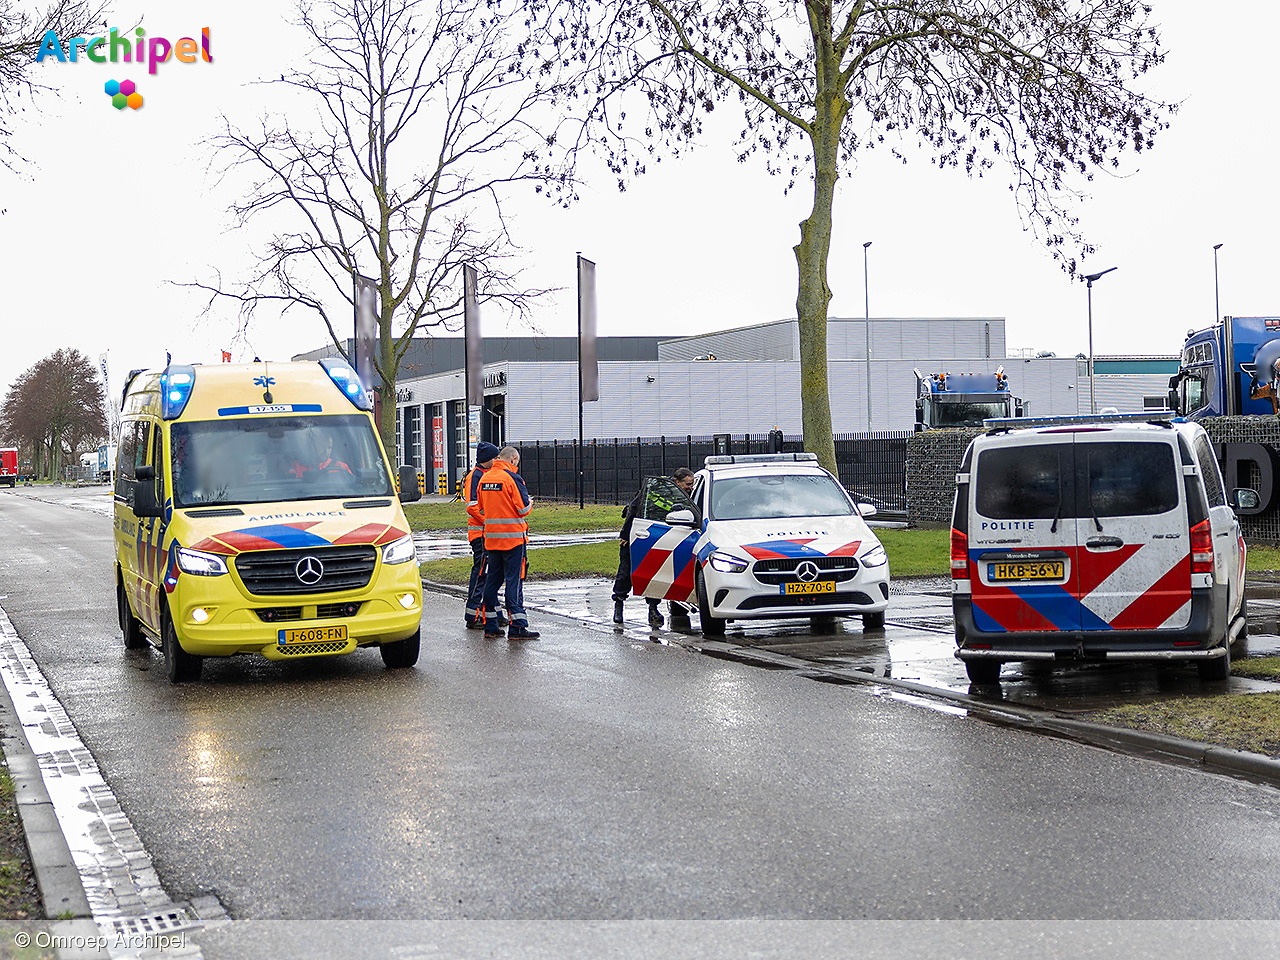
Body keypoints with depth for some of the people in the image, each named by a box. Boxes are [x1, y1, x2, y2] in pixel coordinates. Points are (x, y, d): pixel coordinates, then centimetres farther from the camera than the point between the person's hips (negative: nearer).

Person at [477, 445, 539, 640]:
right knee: (514, 580, -5)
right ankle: (517, 626, -7)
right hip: (512, 536, -6)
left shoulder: (484, 478, 8)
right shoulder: (512, 478, -13)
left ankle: (490, 626, 13)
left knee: (492, 579, 11)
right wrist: (530, 504, 8)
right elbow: (523, 509, -12)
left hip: (491, 536, 6)